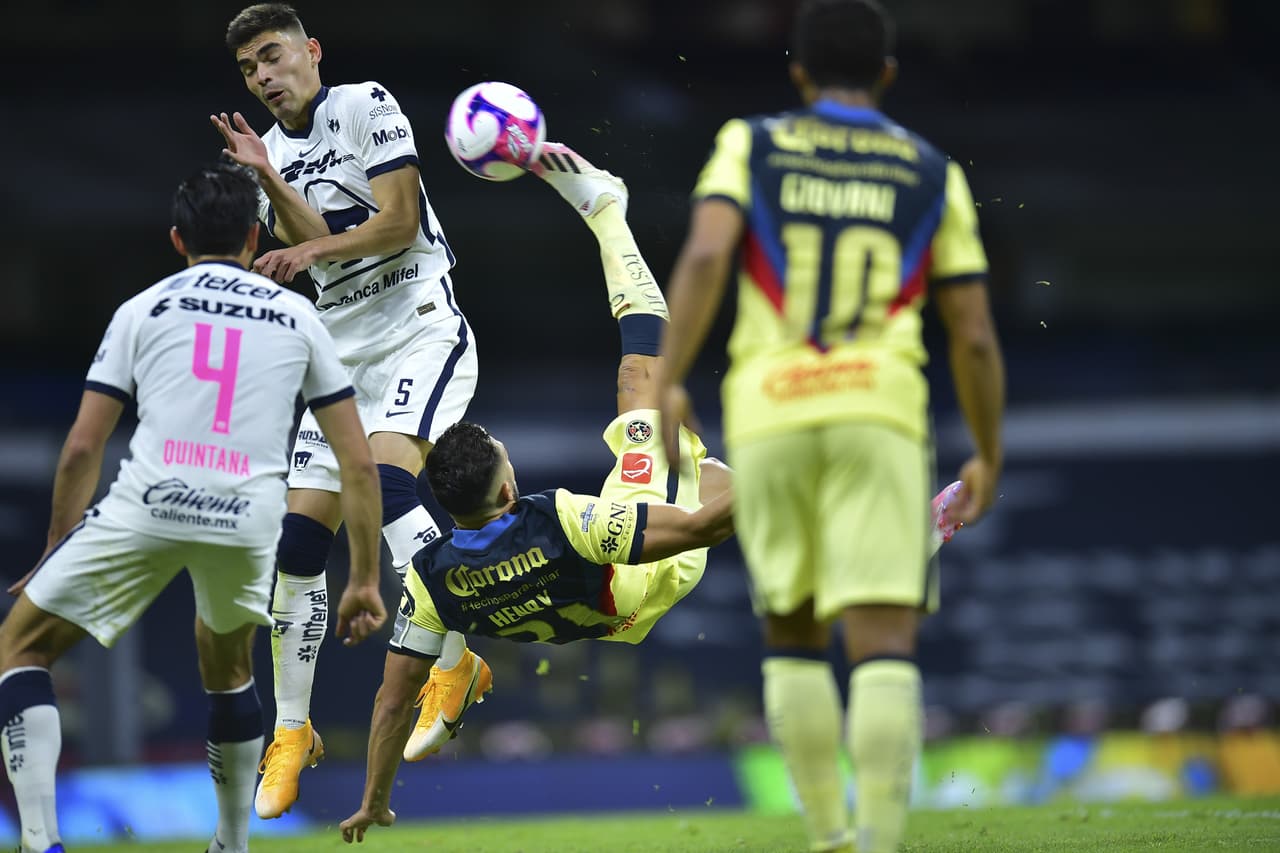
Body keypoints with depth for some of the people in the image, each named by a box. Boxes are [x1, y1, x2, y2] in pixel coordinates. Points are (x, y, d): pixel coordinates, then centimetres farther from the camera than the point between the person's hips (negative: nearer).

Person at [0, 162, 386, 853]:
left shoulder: (144, 309, 16)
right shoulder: (297, 317, 20)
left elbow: (81, 449, 12)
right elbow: (358, 463, 16)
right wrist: (364, 582, 21)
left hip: (149, 507, -2)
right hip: (250, 521, 2)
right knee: (225, 663, 32)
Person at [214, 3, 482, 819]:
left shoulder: (367, 107, -4)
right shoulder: (271, 151, 12)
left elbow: (397, 223, -12)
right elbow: (310, 246, -3)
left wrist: (312, 249, -19)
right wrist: (266, 177, -15)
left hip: (421, 331, -6)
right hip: (343, 348, 6)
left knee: (386, 478, -31)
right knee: (298, 542, 0)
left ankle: (453, 659, -30)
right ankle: (293, 730, 10)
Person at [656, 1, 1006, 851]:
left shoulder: (752, 147, 12)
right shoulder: (932, 174, 13)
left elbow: (705, 254, -8)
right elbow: (974, 335, 10)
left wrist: (670, 382, -12)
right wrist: (989, 455, 21)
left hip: (768, 417, 1)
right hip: (878, 414, -1)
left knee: (793, 635, 19)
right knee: (884, 644, -9)